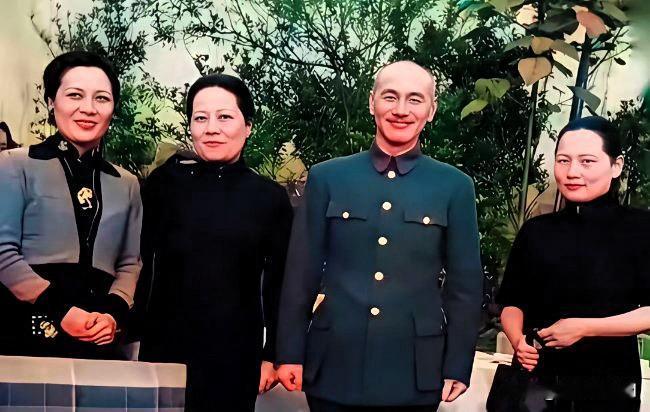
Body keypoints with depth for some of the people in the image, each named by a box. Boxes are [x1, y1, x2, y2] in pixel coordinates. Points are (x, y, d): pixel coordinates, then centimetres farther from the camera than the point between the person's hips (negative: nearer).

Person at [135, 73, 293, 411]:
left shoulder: (270, 197, 1)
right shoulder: (164, 183, 1)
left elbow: (279, 286, 4)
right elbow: (141, 262, 2)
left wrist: (273, 354, 3)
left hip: (235, 357, 0)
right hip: (165, 348, 0)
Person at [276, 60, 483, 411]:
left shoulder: (455, 187, 2)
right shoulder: (326, 177, 2)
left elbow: (465, 284, 3)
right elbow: (302, 273, 3)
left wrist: (458, 367, 0)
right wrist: (290, 353, 2)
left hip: (415, 370, 0)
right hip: (334, 366, 1)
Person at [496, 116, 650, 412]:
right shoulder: (535, 231, 6)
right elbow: (512, 301, 9)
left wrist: (583, 328, -17)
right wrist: (518, 342, -10)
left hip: (609, 386, -2)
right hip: (536, 378, 3)